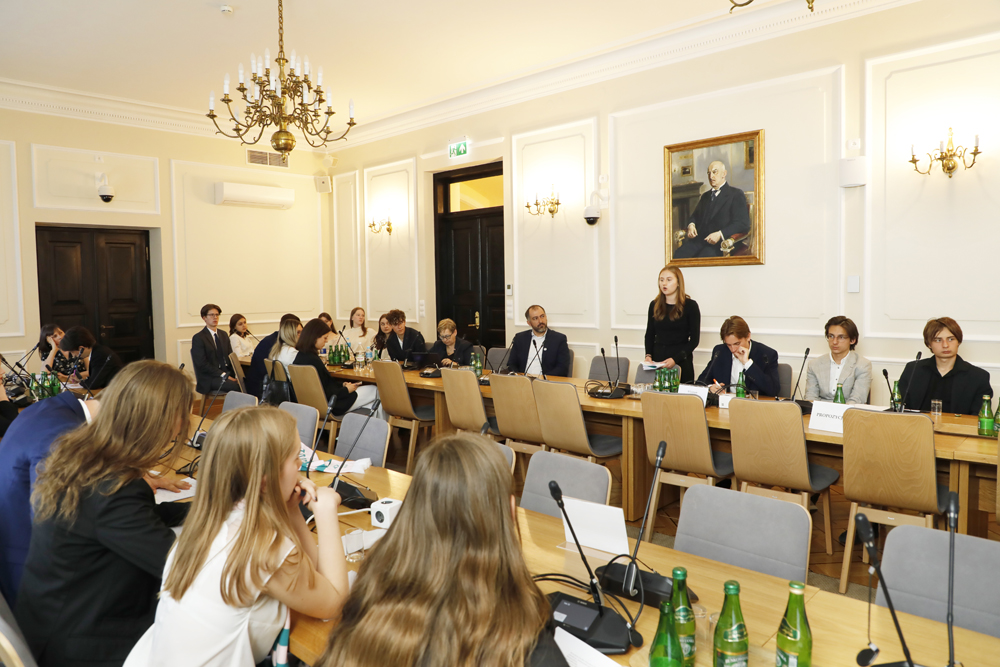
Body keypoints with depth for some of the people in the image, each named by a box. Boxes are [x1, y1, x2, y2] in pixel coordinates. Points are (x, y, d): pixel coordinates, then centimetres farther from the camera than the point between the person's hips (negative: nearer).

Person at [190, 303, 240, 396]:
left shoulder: (223, 335, 20)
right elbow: (202, 364, -10)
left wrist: (236, 374, -3)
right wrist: (223, 375, -18)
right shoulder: (198, 338, -1)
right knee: (237, 386, -34)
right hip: (209, 379, -6)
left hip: (227, 373, 6)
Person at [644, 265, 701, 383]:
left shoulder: (690, 305, -2)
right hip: (657, 361, 3)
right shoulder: (654, 305, 9)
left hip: (681, 363, -3)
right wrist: (648, 355, -4)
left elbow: (694, 339, -4)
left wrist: (675, 359, -15)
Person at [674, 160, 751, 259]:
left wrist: (720, 234, -19)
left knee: (704, 256, -36)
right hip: (700, 239, 5)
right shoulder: (705, 196, 28)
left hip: (721, 243, -5)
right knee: (678, 254, -26)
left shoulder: (736, 194, 5)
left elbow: (742, 224, -5)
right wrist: (691, 225, 5)